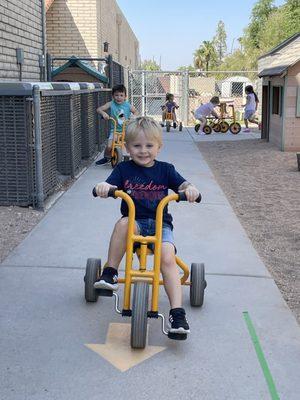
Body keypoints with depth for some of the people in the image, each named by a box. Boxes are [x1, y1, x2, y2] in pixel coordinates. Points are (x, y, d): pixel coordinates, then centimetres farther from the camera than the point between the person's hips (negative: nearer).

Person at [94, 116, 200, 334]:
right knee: (123, 224, -36)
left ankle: (177, 312, -21)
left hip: (160, 224, 0)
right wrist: (103, 186, -33)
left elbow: (182, 185, -6)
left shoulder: (165, 170, 5)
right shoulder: (124, 169, 4)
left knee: (168, 258, -25)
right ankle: (110, 273, -21)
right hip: (134, 222, 0)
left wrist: (190, 188, -30)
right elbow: (110, 185, -8)